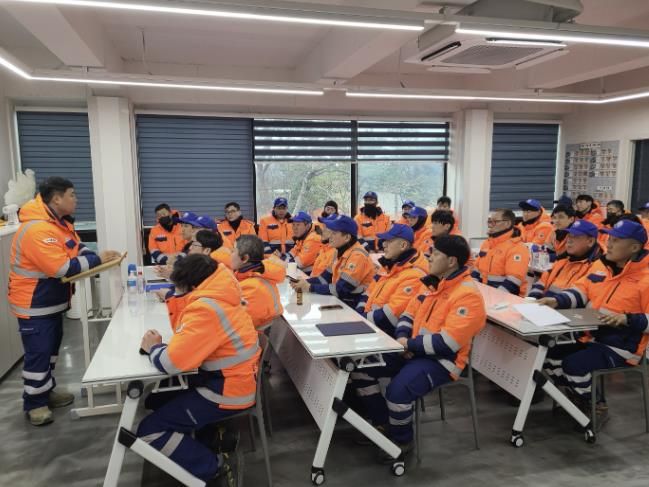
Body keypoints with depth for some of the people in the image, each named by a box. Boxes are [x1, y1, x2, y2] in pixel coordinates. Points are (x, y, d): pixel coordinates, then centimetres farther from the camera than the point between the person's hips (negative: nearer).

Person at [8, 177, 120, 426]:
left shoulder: (59, 221, 4)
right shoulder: (37, 229, -29)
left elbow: (76, 248, 7)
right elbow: (61, 267, -32)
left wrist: (98, 257, -12)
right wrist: (97, 260, -26)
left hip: (52, 299, 10)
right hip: (34, 303, -10)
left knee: (51, 347, 19)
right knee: (38, 352, -1)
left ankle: (46, 391, 34)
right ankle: (34, 403, 14)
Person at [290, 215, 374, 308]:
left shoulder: (357, 256, -23)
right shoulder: (341, 251, 6)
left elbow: (340, 290, -25)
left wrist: (311, 288, -18)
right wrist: (306, 282, -6)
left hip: (355, 306, -7)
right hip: (340, 300, 7)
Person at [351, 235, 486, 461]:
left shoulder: (468, 295, -19)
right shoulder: (431, 283, 9)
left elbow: (447, 343, -25)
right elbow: (408, 315, 14)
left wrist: (410, 345, -19)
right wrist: (402, 338, -7)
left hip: (441, 360, -8)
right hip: (412, 350, 9)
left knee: (398, 390, -32)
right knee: (361, 367, 0)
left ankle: (402, 440, -1)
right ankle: (382, 423, 17)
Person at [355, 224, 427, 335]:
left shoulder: (414, 276, -17)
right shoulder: (390, 266, 12)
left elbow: (391, 314, -22)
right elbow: (369, 293, 17)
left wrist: (362, 319, -15)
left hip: (387, 334, -8)